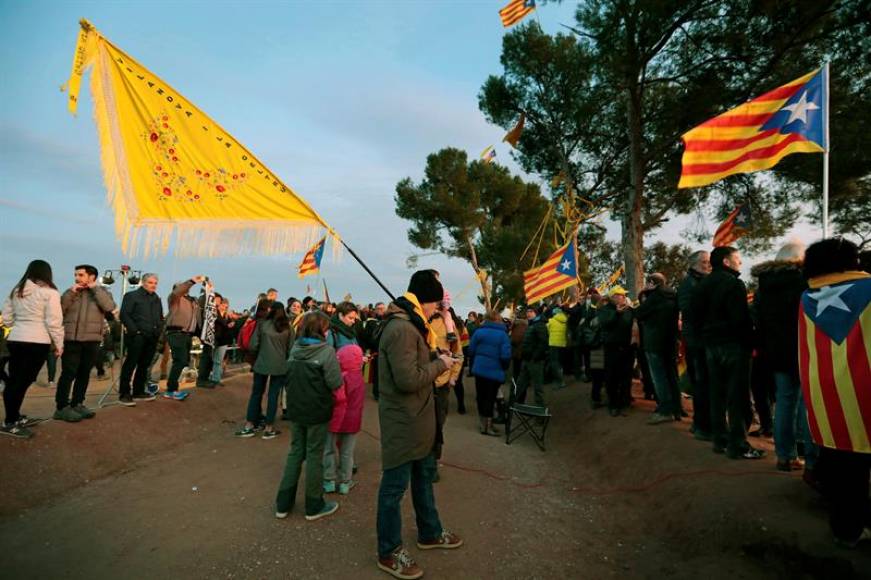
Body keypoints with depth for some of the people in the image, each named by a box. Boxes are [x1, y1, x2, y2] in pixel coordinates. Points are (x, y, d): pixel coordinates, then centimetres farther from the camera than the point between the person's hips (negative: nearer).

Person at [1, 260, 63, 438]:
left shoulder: (15, 291, 12)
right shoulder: (49, 293, -7)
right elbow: (54, 322, -10)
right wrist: (59, 344, -2)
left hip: (14, 340, 7)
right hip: (37, 342, -6)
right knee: (23, 381, -2)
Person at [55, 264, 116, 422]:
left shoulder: (102, 292, 8)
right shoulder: (71, 292, 10)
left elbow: (110, 307, -12)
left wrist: (95, 288, -9)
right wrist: (71, 292, -9)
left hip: (92, 341, 1)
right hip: (71, 339, -1)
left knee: (84, 374, 10)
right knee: (68, 374, -5)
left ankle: (77, 404, 20)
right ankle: (62, 407, 0)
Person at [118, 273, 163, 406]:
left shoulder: (156, 299, 20)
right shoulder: (132, 296, 0)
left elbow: (160, 317, 26)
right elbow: (124, 314, -8)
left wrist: (159, 330, 11)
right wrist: (134, 330, -14)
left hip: (152, 337, 6)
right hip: (137, 336, -6)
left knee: (144, 365, 10)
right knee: (130, 364, -5)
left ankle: (138, 392, 19)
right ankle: (124, 394, -1)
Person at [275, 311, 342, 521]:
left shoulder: (295, 348, 1)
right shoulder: (327, 350, -17)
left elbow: (289, 375, 10)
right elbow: (335, 383, -18)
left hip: (296, 408, 5)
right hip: (317, 410, -5)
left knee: (295, 451, 18)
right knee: (314, 455, 7)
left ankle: (283, 504, 24)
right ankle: (314, 506, 21)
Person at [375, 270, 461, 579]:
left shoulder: (410, 324, 10)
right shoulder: (401, 328, -25)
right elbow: (408, 379, -29)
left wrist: (435, 358, 0)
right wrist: (440, 364, -16)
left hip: (417, 417, 11)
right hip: (403, 420, -11)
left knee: (424, 475, 24)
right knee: (395, 486, 6)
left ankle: (429, 533, 43)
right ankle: (389, 553, 24)